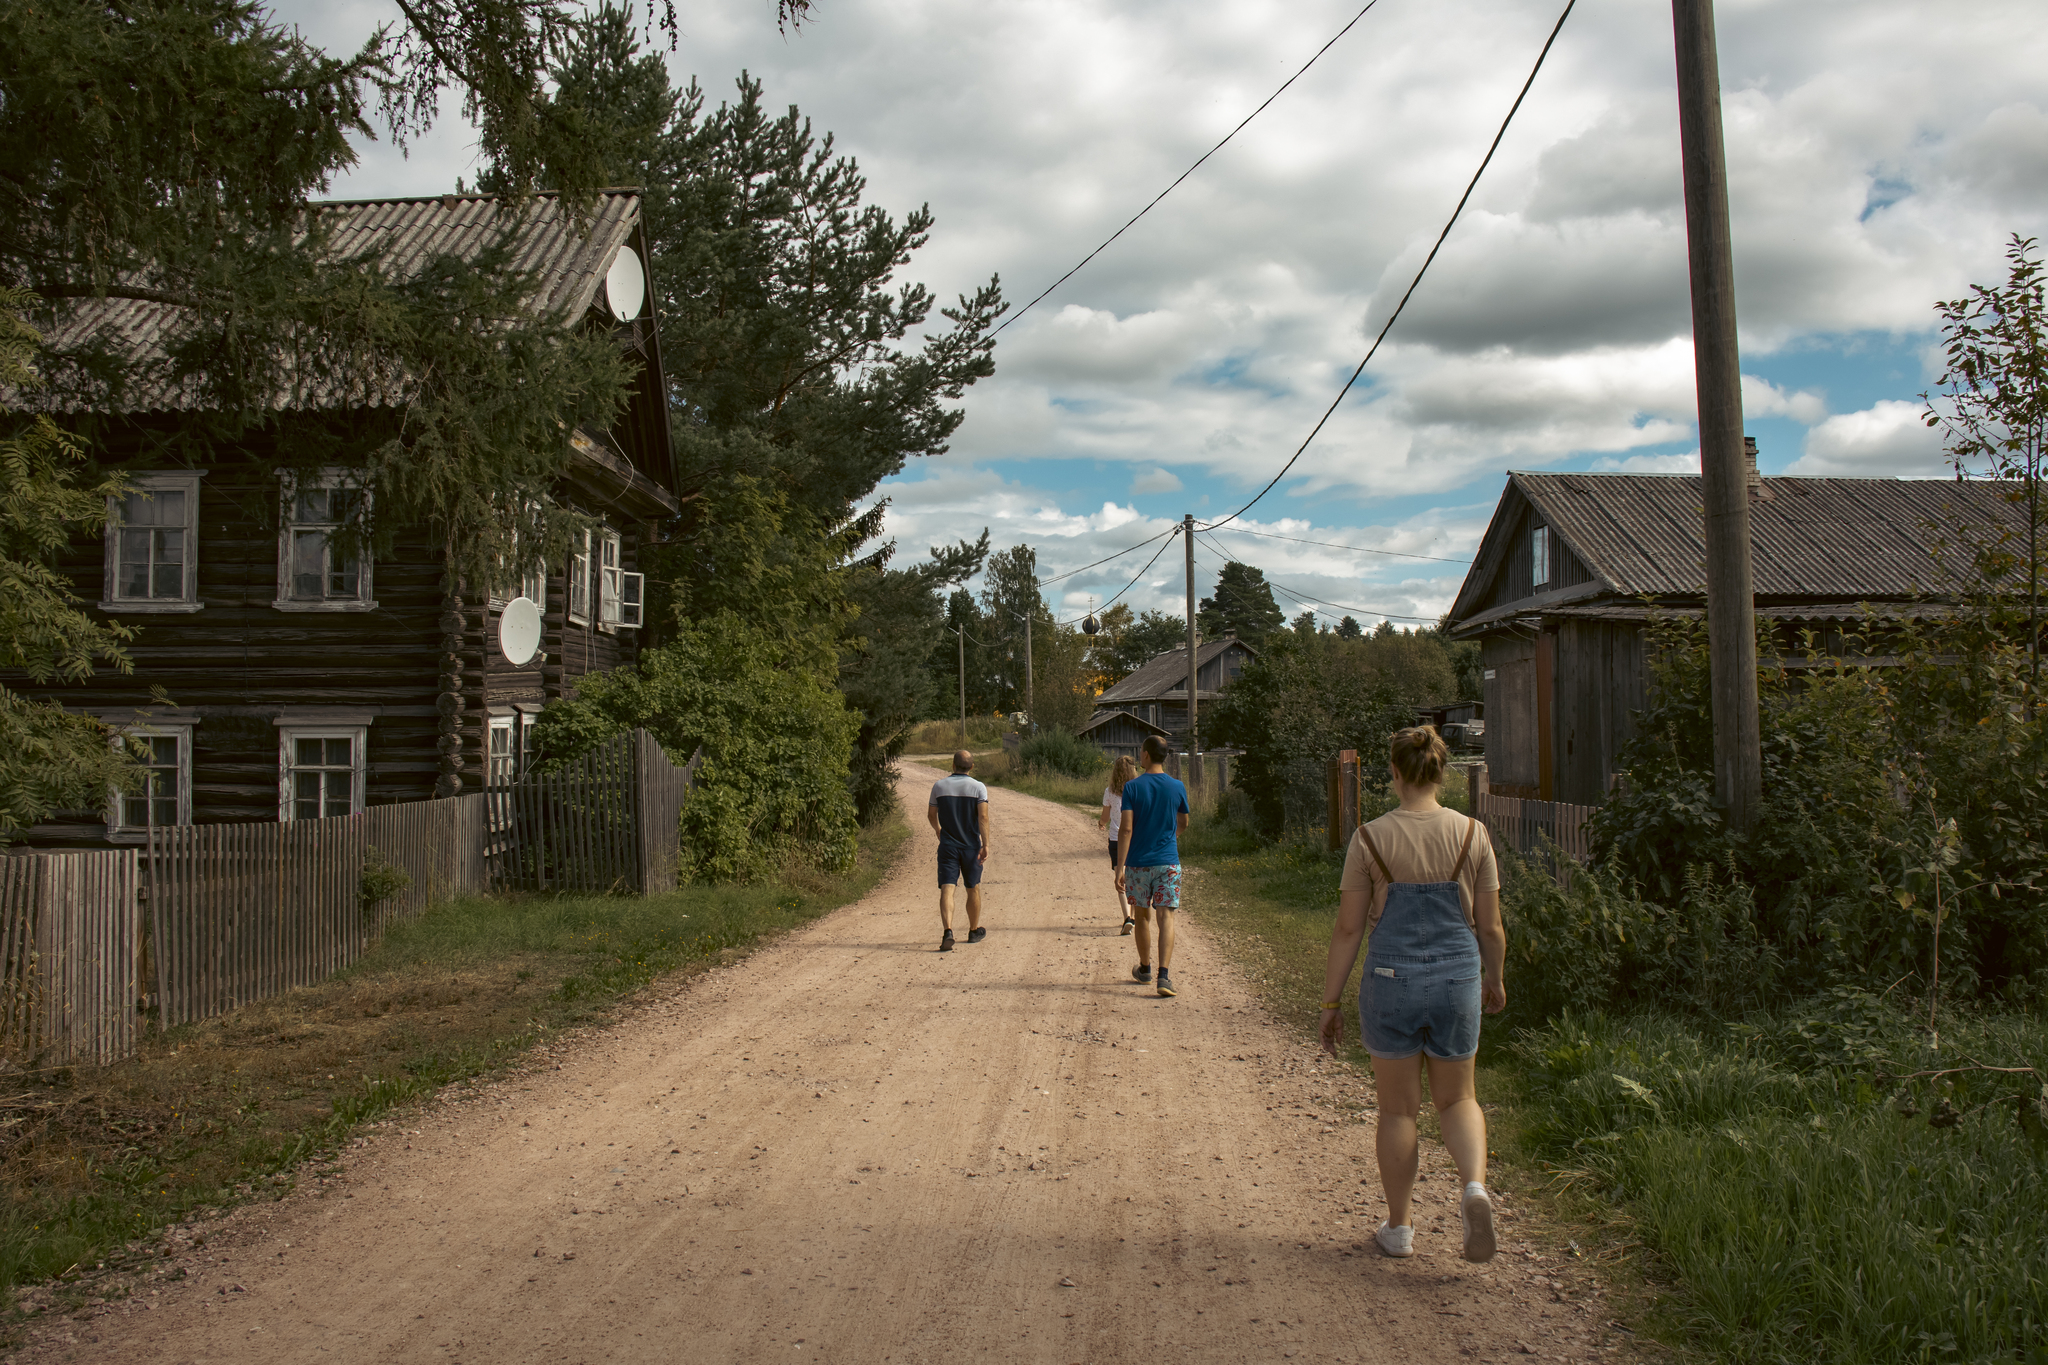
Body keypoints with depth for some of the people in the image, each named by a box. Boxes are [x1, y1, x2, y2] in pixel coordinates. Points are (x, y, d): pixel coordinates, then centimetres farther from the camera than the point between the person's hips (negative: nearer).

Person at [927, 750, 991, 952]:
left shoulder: (939, 786, 0)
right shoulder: (978, 787, -6)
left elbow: (931, 814, 12)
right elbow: (983, 817, -17)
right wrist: (986, 845, -17)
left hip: (947, 846, 0)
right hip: (971, 846, 0)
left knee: (947, 890, -7)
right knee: (973, 889, 17)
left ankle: (948, 933, -26)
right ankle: (974, 931, 31)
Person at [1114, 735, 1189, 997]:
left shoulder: (1132, 787, -7)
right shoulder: (1177, 787, -1)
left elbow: (1126, 829, -12)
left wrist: (1120, 868, -11)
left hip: (1138, 862, 0)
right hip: (1168, 862, 0)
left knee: (1142, 916, 16)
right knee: (1166, 917, -3)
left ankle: (1144, 968, 32)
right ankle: (1163, 975, -17)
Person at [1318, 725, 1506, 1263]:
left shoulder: (1370, 839, -9)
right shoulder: (1472, 834, -4)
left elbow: (1347, 929, -7)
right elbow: (1490, 926, 2)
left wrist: (1330, 1002, 2)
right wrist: (1495, 979, 20)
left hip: (1390, 982, -1)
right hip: (1457, 981, 1)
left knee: (1399, 1108, 14)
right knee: (1457, 1099, 20)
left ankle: (1399, 1228, 24)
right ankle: (1476, 1186, -6)